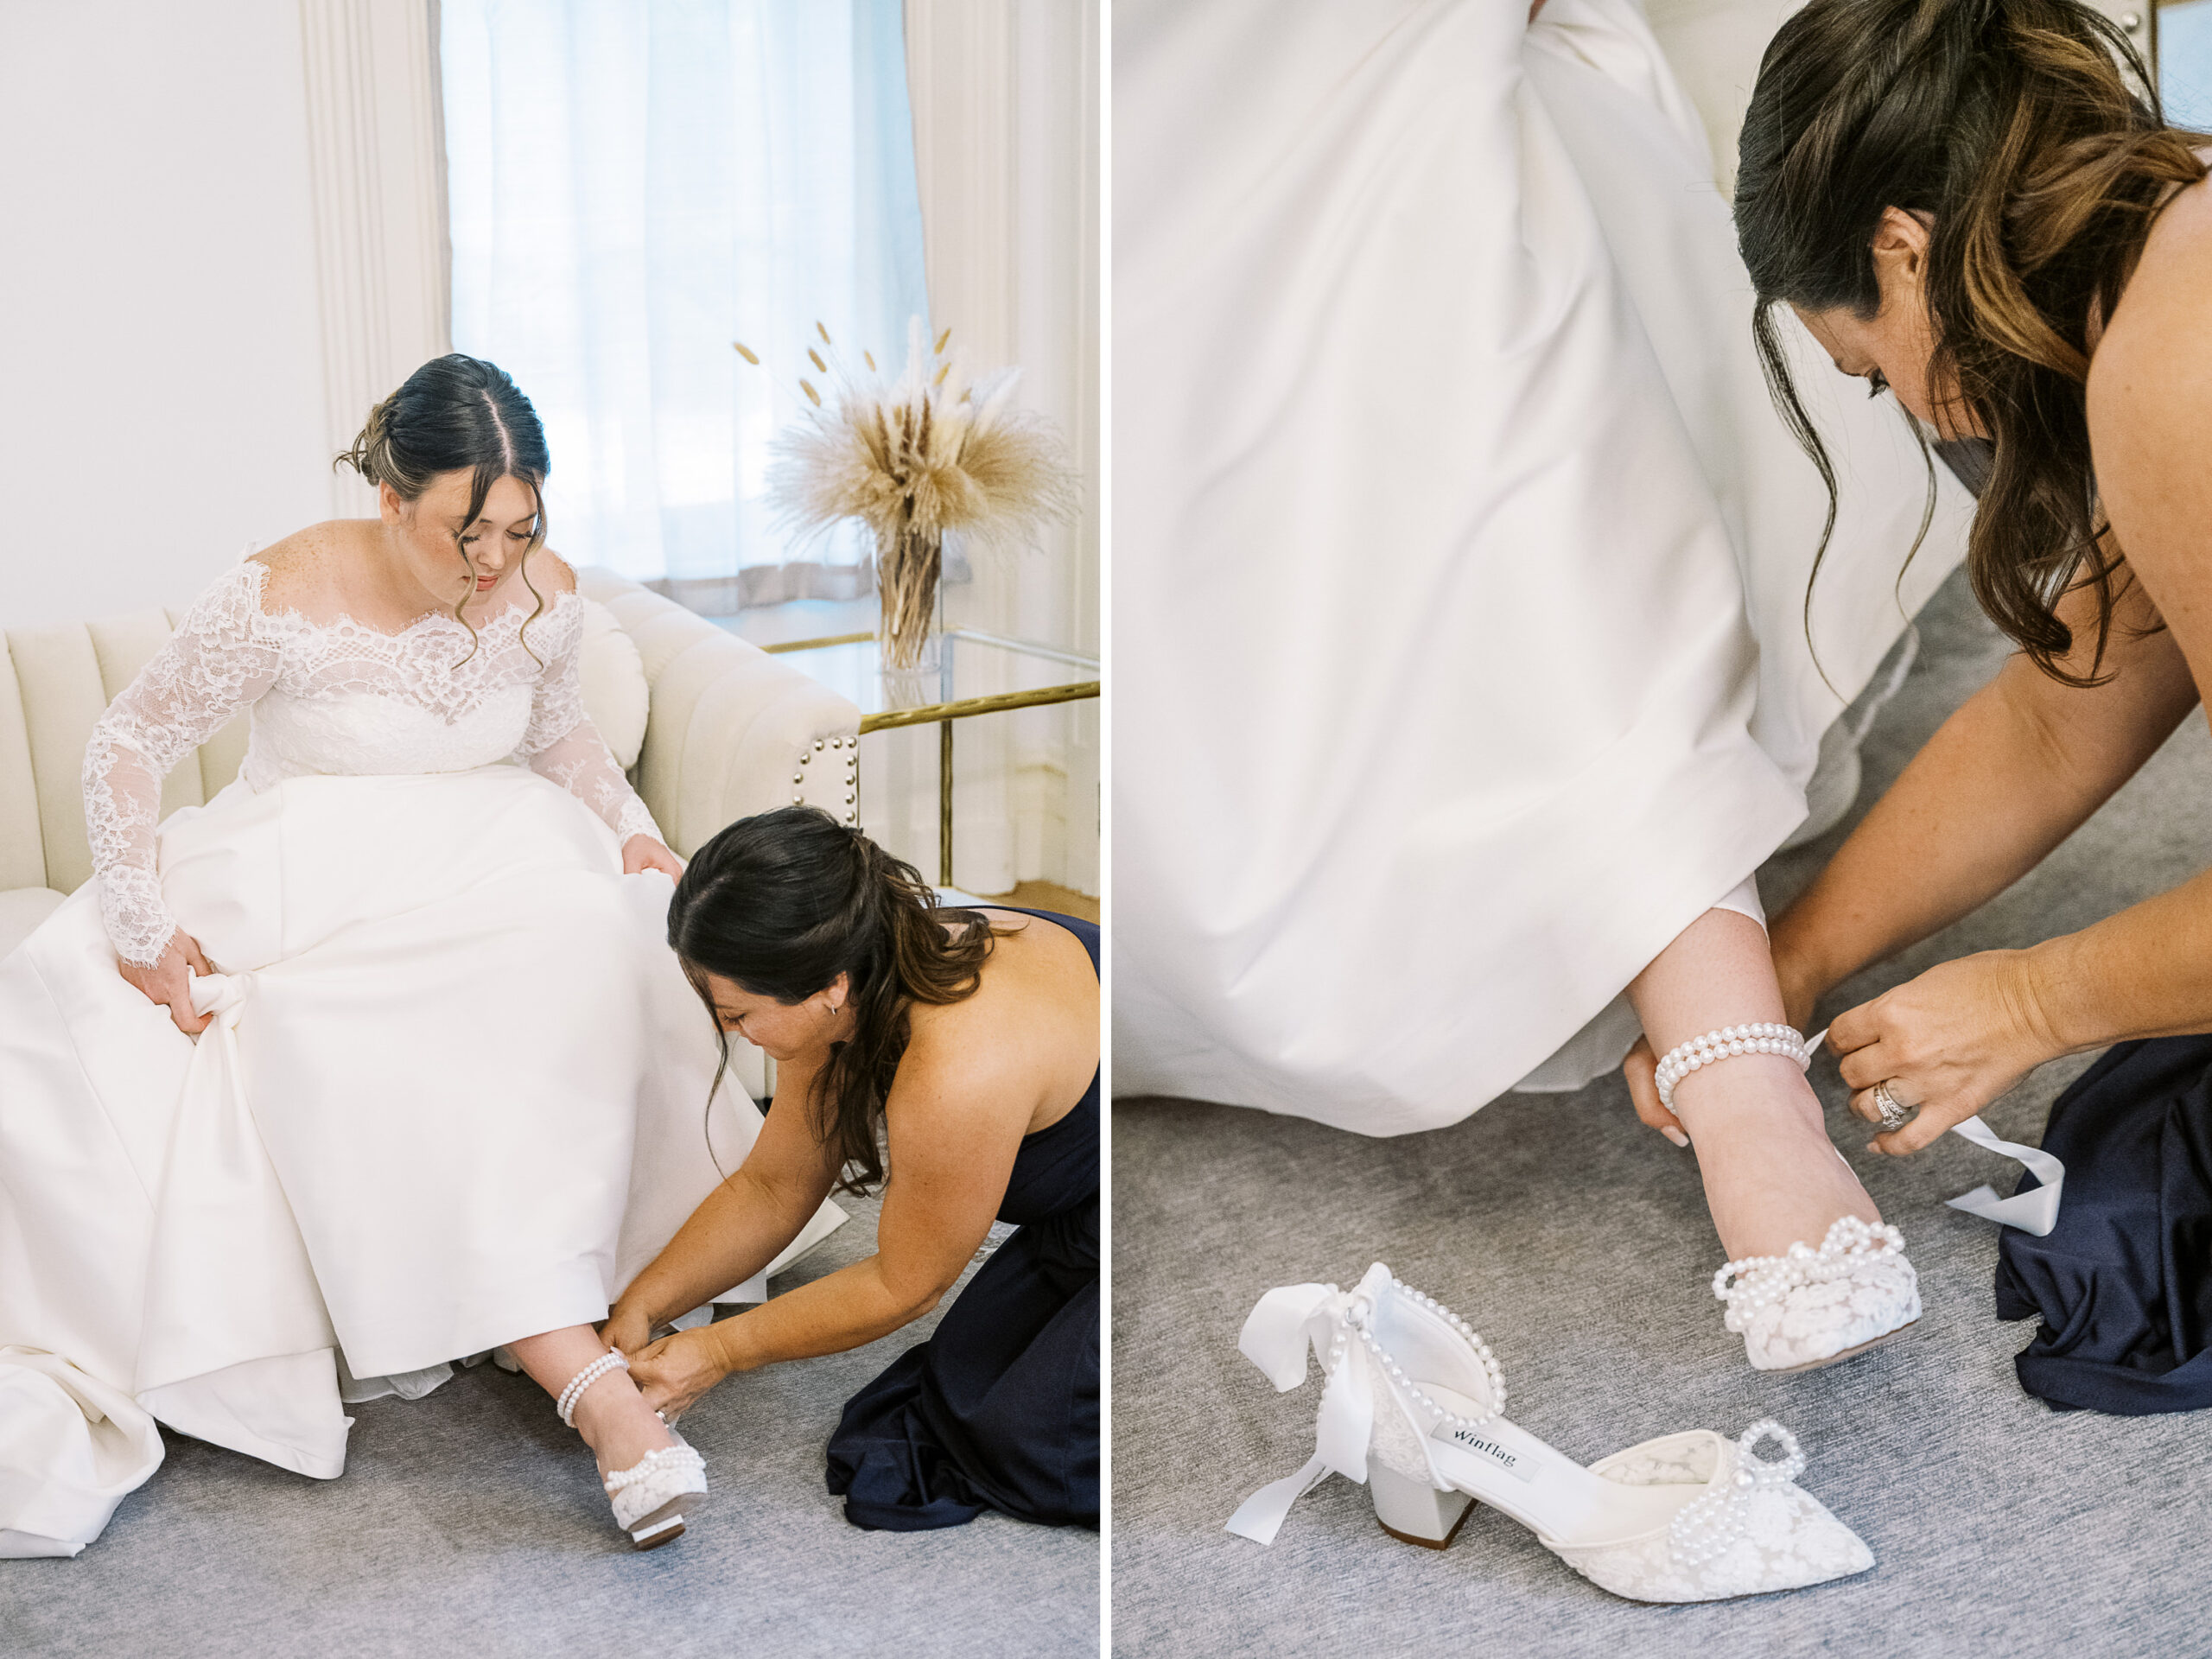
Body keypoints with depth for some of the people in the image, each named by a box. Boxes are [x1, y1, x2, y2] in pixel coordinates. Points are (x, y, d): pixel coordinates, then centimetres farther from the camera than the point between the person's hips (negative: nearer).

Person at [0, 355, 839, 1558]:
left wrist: (633, 831, -1)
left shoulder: (545, 595, -5)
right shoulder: (282, 598, -17)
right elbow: (125, 746, -7)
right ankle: (585, 1379, -40)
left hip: (490, 864, 3)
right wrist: (145, 933, -13)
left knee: (582, 957, -31)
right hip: (310, 874, -3)